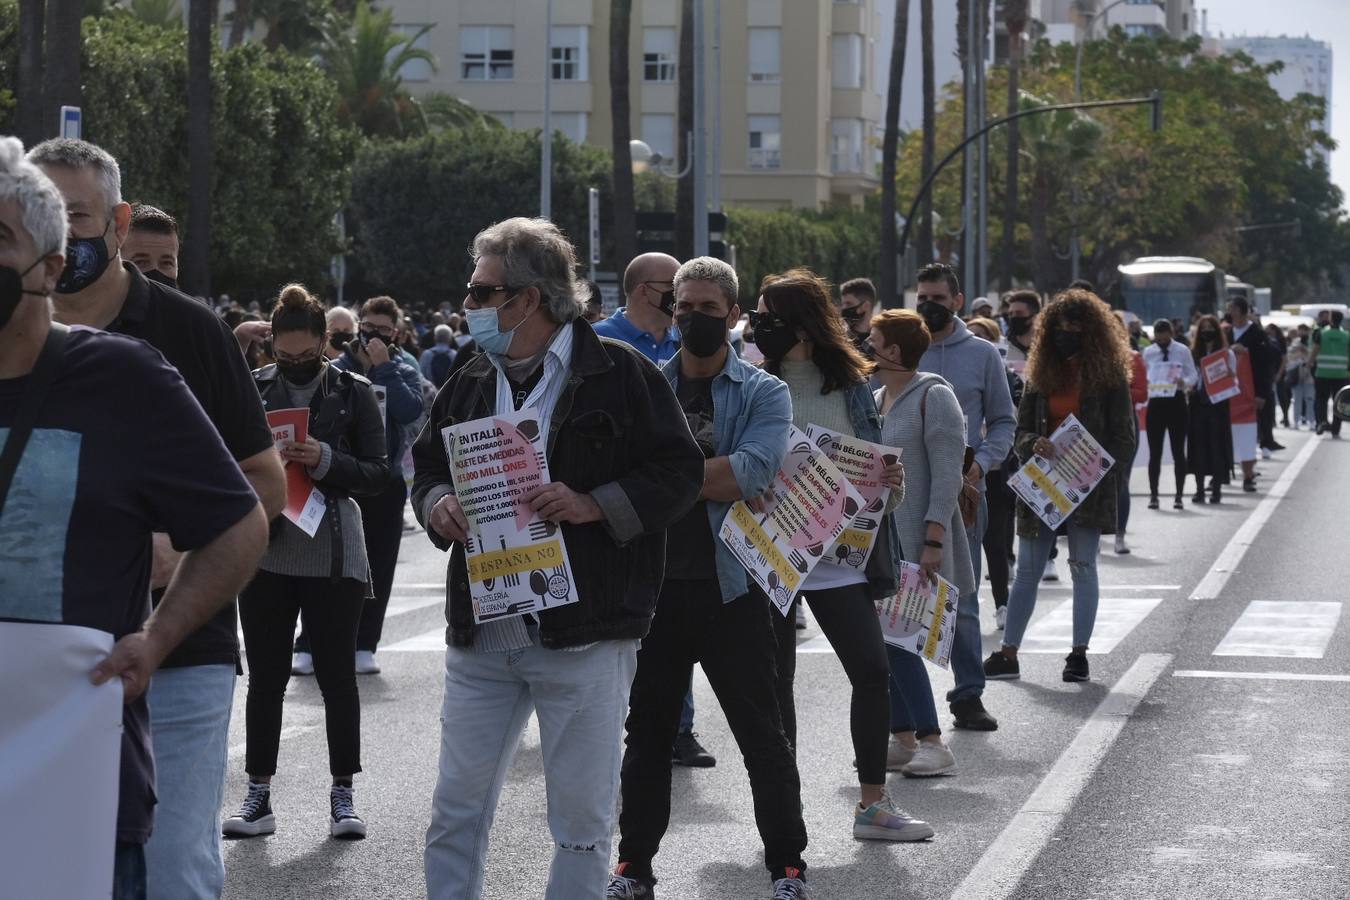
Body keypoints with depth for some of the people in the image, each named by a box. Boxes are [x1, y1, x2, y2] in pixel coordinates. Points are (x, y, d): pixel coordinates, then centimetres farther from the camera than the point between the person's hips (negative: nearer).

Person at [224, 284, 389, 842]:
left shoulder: (353, 392, 0)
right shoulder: (252, 389, 5)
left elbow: (378, 473, -4)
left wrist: (327, 460, -20)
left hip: (334, 555, -2)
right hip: (265, 550, 2)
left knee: (336, 675, 4)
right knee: (265, 676, 6)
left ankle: (343, 794, 13)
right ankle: (258, 795, 13)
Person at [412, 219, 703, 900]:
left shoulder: (620, 375, -5)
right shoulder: (472, 381, 12)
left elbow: (678, 472, -7)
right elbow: (427, 464, 21)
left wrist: (593, 505, -19)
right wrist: (437, 504, -1)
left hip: (584, 638, -5)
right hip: (480, 638, 5)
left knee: (582, 819, 4)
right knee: (457, 811, 8)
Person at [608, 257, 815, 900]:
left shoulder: (763, 394, 0)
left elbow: (753, 472, -17)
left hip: (731, 586, -3)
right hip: (655, 582, 3)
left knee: (761, 733, 3)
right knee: (647, 730, 11)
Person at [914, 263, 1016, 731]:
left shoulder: (983, 354, 5)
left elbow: (1003, 421, 8)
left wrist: (981, 463, -9)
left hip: (964, 494, 0)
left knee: (963, 599, 5)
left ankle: (968, 693, 11)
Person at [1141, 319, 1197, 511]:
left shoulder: (1182, 351, -2)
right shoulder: (1148, 352, 5)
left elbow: (1194, 375, 0)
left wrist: (1185, 382, -21)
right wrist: (1145, 385, -14)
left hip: (1176, 401, -2)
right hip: (1155, 402, 2)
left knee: (1178, 451, 3)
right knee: (1155, 452, 5)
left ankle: (1179, 495, 9)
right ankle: (1153, 495, 12)